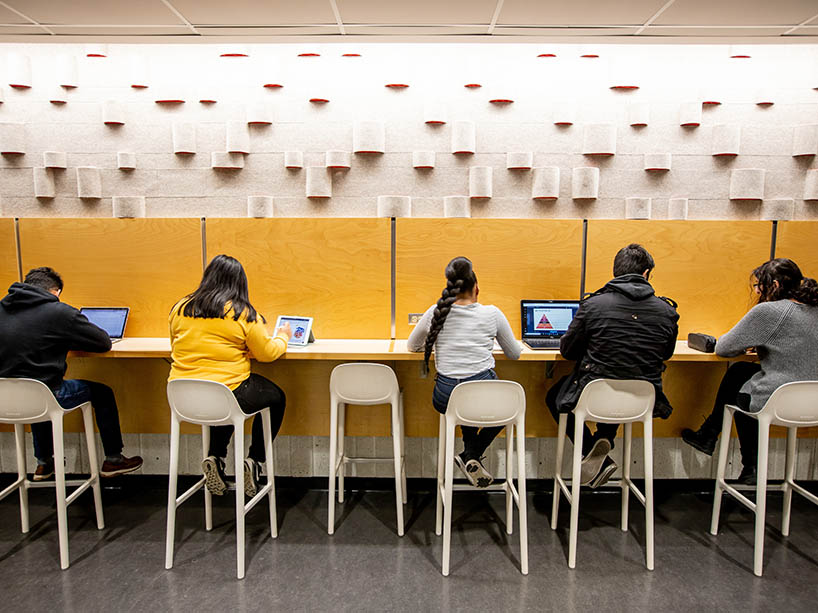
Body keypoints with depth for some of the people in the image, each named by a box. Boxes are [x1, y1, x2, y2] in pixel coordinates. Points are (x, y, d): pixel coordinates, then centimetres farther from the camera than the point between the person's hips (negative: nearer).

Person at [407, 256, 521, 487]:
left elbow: (412, 345, 21)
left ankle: (471, 457, 28)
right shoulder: (492, 313, 1)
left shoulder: (435, 313, 4)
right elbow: (514, 354, 14)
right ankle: (472, 455, 16)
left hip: (445, 398, 2)